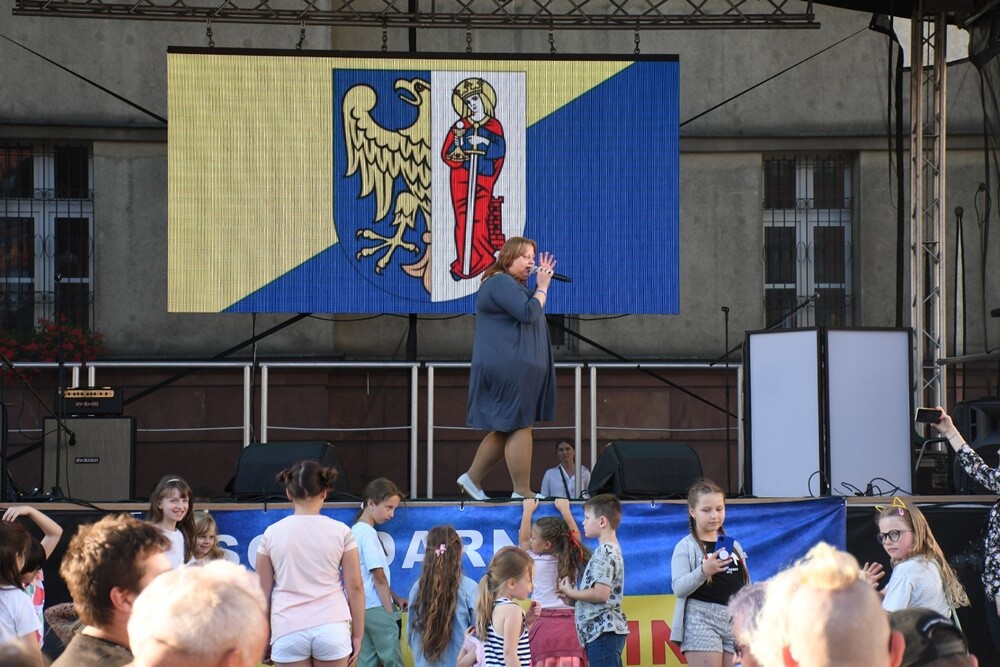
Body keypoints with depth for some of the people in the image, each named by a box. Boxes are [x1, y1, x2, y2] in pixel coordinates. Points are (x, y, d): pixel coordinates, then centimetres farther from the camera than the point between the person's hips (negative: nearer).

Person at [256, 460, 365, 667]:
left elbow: (263, 592, 6)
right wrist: (357, 634, 10)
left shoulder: (271, 534, 2)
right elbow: (355, 587, 2)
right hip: (331, 627, 0)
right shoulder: (340, 532, 0)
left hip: (288, 631, 0)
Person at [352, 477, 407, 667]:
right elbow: (379, 578, -14)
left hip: (363, 607, 9)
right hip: (377, 608, -9)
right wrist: (390, 611, -10)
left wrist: (395, 597, 13)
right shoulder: (368, 533, -14)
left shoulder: (356, 531, 13)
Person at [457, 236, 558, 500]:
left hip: (513, 368, 11)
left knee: (505, 429, 14)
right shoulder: (500, 283, -13)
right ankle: (522, 493, -4)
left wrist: (541, 285, 12)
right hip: (509, 368, -11)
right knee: (520, 427, -8)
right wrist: (542, 287, -9)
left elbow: (532, 310, 21)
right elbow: (528, 313, -22)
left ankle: (472, 478, 19)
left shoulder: (513, 285, 22)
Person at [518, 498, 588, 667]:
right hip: (570, 626, 3)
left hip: (545, 623, -2)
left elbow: (523, 540, 19)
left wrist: (528, 510, 31)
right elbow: (575, 537, 25)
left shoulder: (535, 562, 0)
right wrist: (565, 510, 35)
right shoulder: (572, 561, 5)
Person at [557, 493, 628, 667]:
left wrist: (571, 593, -7)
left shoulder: (604, 552, -12)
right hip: (608, 630, 11)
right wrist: (573, 599, 8)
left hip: (602, 632, -11)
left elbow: (601, 594, -21)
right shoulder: (612, 549, 20)